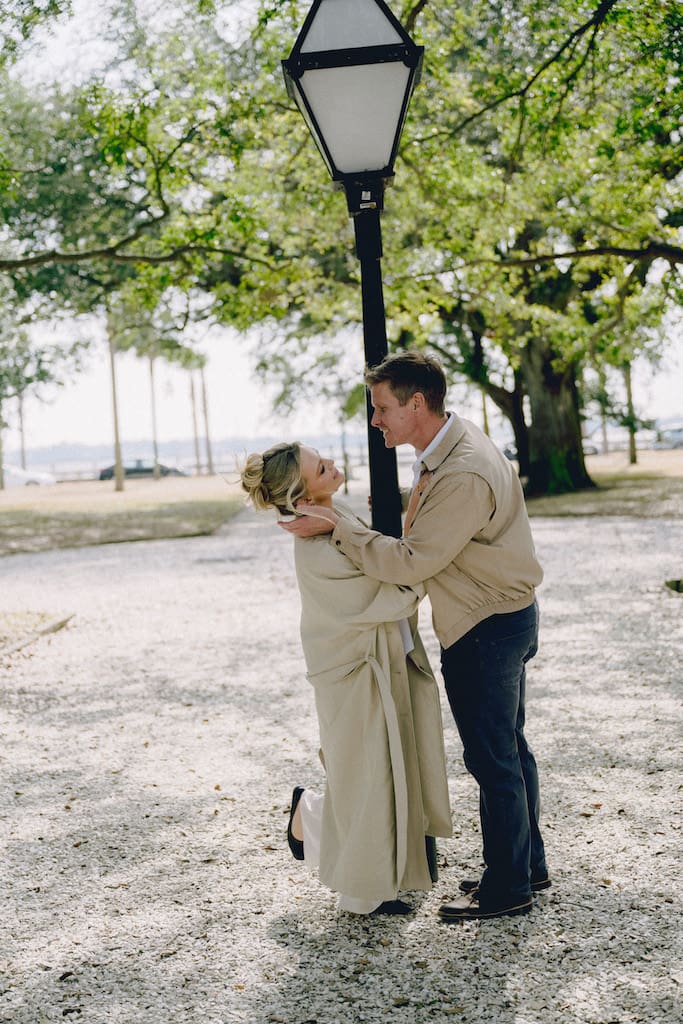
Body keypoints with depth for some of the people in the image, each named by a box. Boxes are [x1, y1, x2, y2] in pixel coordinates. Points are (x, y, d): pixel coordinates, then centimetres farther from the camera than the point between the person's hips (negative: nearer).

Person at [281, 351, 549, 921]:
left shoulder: (464, 475, -28)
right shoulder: (445, 449, 7)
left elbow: (410, 561, -26)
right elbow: (428, 544, 18)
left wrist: (337, 528, -19)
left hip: (485, 630, -10)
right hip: (504, 618, 10)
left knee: (491, 757, 1)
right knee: (508, 749, 19)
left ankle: (507, 888, 14)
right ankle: (527, 865, 33)